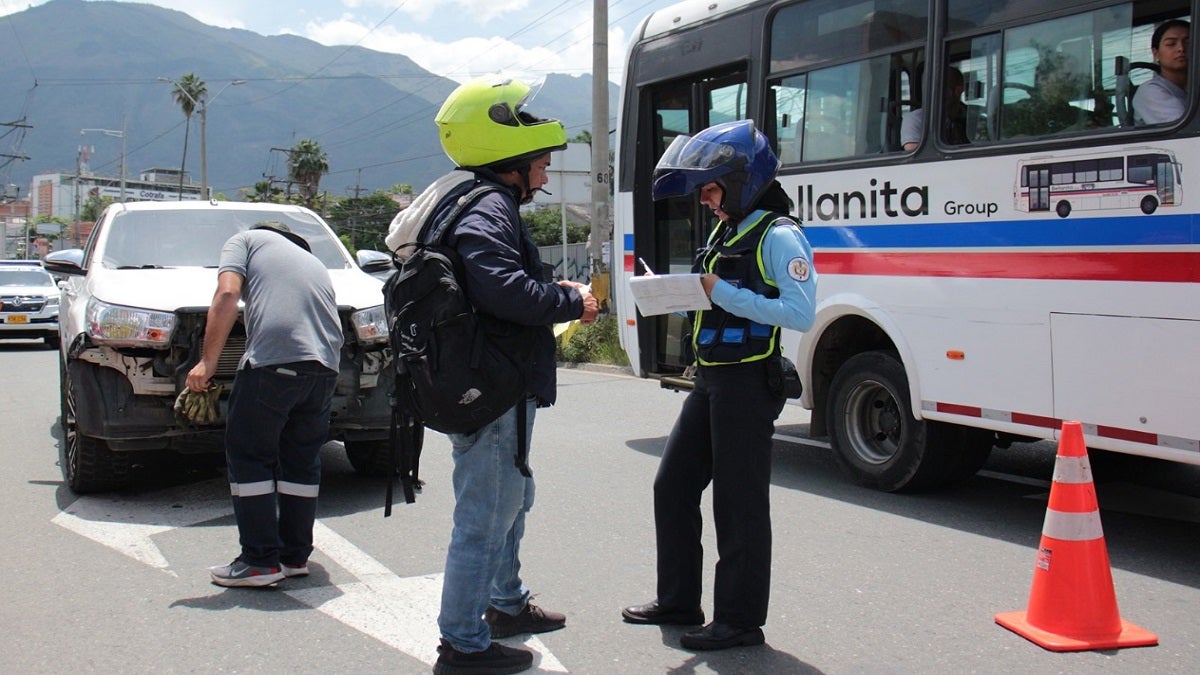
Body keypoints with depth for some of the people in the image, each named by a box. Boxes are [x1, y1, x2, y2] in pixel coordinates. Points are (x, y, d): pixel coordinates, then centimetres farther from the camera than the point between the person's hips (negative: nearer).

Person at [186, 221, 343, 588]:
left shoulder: (245, 240, 18)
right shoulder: (312, 260, 34)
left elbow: (227, 295, 0)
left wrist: (207, 362, -2)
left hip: (273, 357, -6)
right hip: (326, 364, 6)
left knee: (249, 455, 5)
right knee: (303, 459, 17)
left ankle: (260, 560, 4)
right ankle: (295, 557, 22)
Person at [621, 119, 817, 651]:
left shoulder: (778, 236, -13)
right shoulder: (722, 233, 16)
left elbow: (801, 313, -22)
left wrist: (723, 294, -23)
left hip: (747, 383, -10)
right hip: (710, 380, 10)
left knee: (739, 504, -2)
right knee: (673, 486, 13)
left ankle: (740, 619, 10)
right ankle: (677, 600, 26)